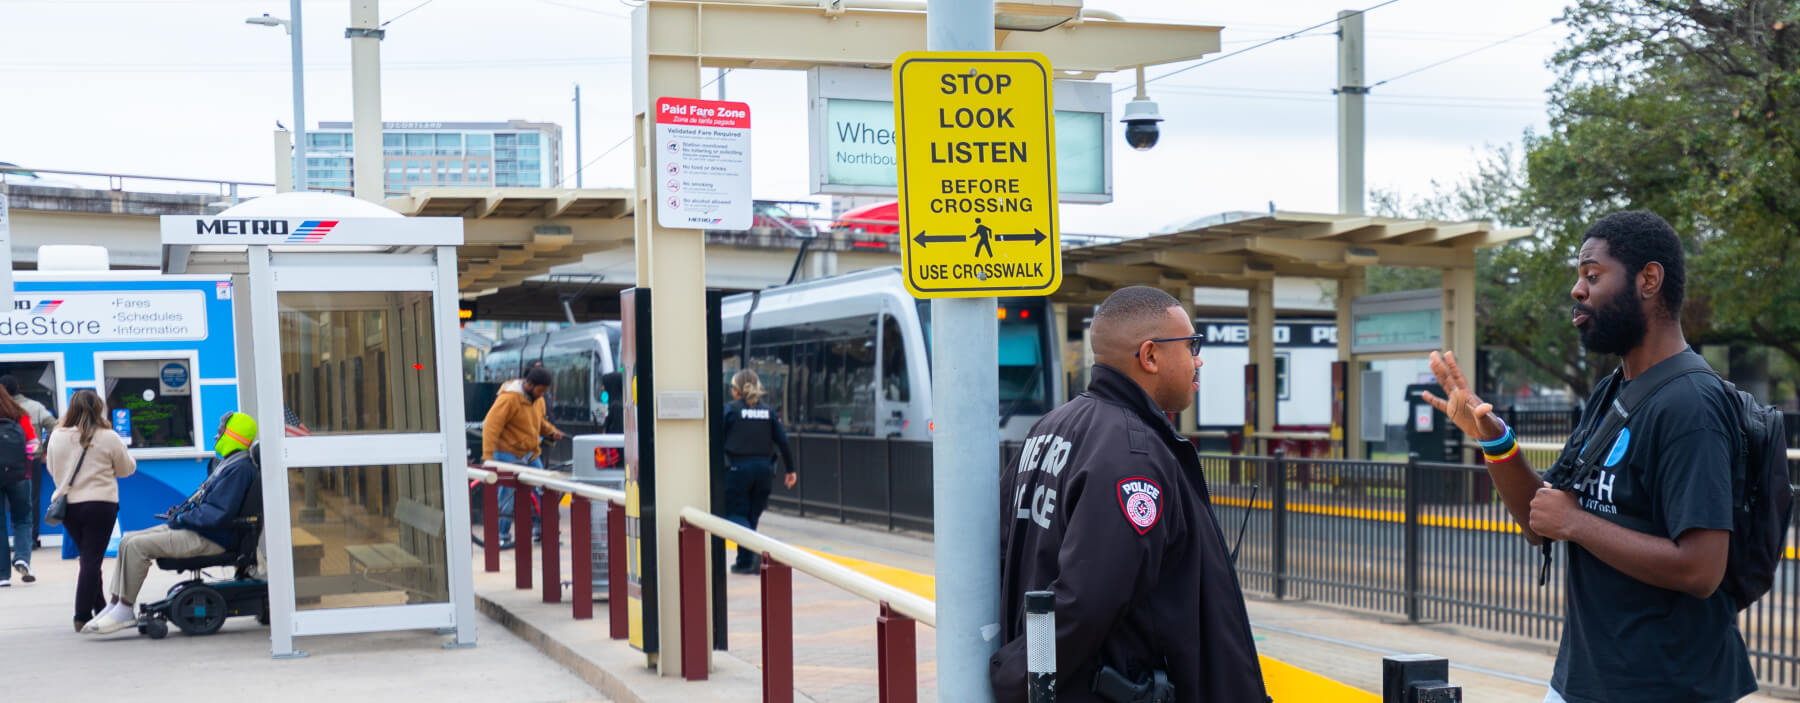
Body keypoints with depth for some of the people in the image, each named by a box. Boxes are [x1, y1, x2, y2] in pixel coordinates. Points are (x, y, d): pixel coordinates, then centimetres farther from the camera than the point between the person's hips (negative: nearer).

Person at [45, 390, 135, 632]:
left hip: (67, 505, 4)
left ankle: (100, 610, 23)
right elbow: (126, 468, 5)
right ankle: (82, 616, -5)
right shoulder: (108, 438, -8)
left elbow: (53, 470, 15)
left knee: (87, 557, 17)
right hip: (100, 505, -4)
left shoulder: (57, 437, 2)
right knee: (92, 560, -2)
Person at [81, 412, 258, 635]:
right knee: (128, 540, 8)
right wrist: (181, 510, 11)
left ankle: (125, 611, -10)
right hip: (192, 528, 11)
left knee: (137, 545, -19)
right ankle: (116, 604, 6)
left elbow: (219, 513, -25)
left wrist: (182, 518, -13)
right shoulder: (226, 463, 18)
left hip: (207, 539, -11)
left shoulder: (239, 469, -17)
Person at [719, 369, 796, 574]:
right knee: (752, 515, 14)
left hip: (737, 468, -4)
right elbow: (783, 441, 6)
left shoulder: (730, 409, -4)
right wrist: (790, 470, 13)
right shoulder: (768, 411, 8)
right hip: (763, 468, 4)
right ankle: (744, 561, 17)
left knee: (735, 513, 2)